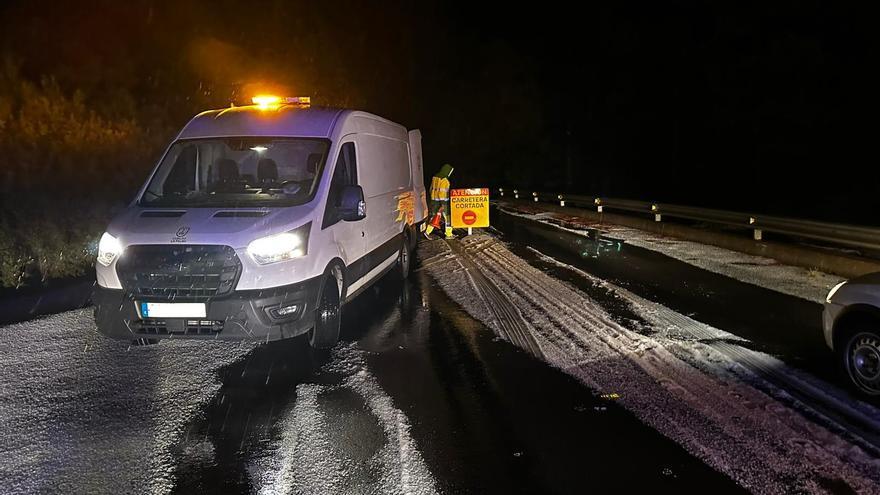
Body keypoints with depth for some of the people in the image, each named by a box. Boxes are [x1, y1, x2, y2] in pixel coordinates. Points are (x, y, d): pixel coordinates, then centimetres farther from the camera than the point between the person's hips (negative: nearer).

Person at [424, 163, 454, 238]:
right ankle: (448, 234, 8)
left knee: (434, 216, 15)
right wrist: (443, 204, -21)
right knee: (447, 217, 3)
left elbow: (432, 189, 17)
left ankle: (427, 232, 7)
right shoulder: (444, 180, -17)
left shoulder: (435, 177, 10)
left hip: (434, 200, 8)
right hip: (442, 201, -8)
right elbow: (442, 192, -22)